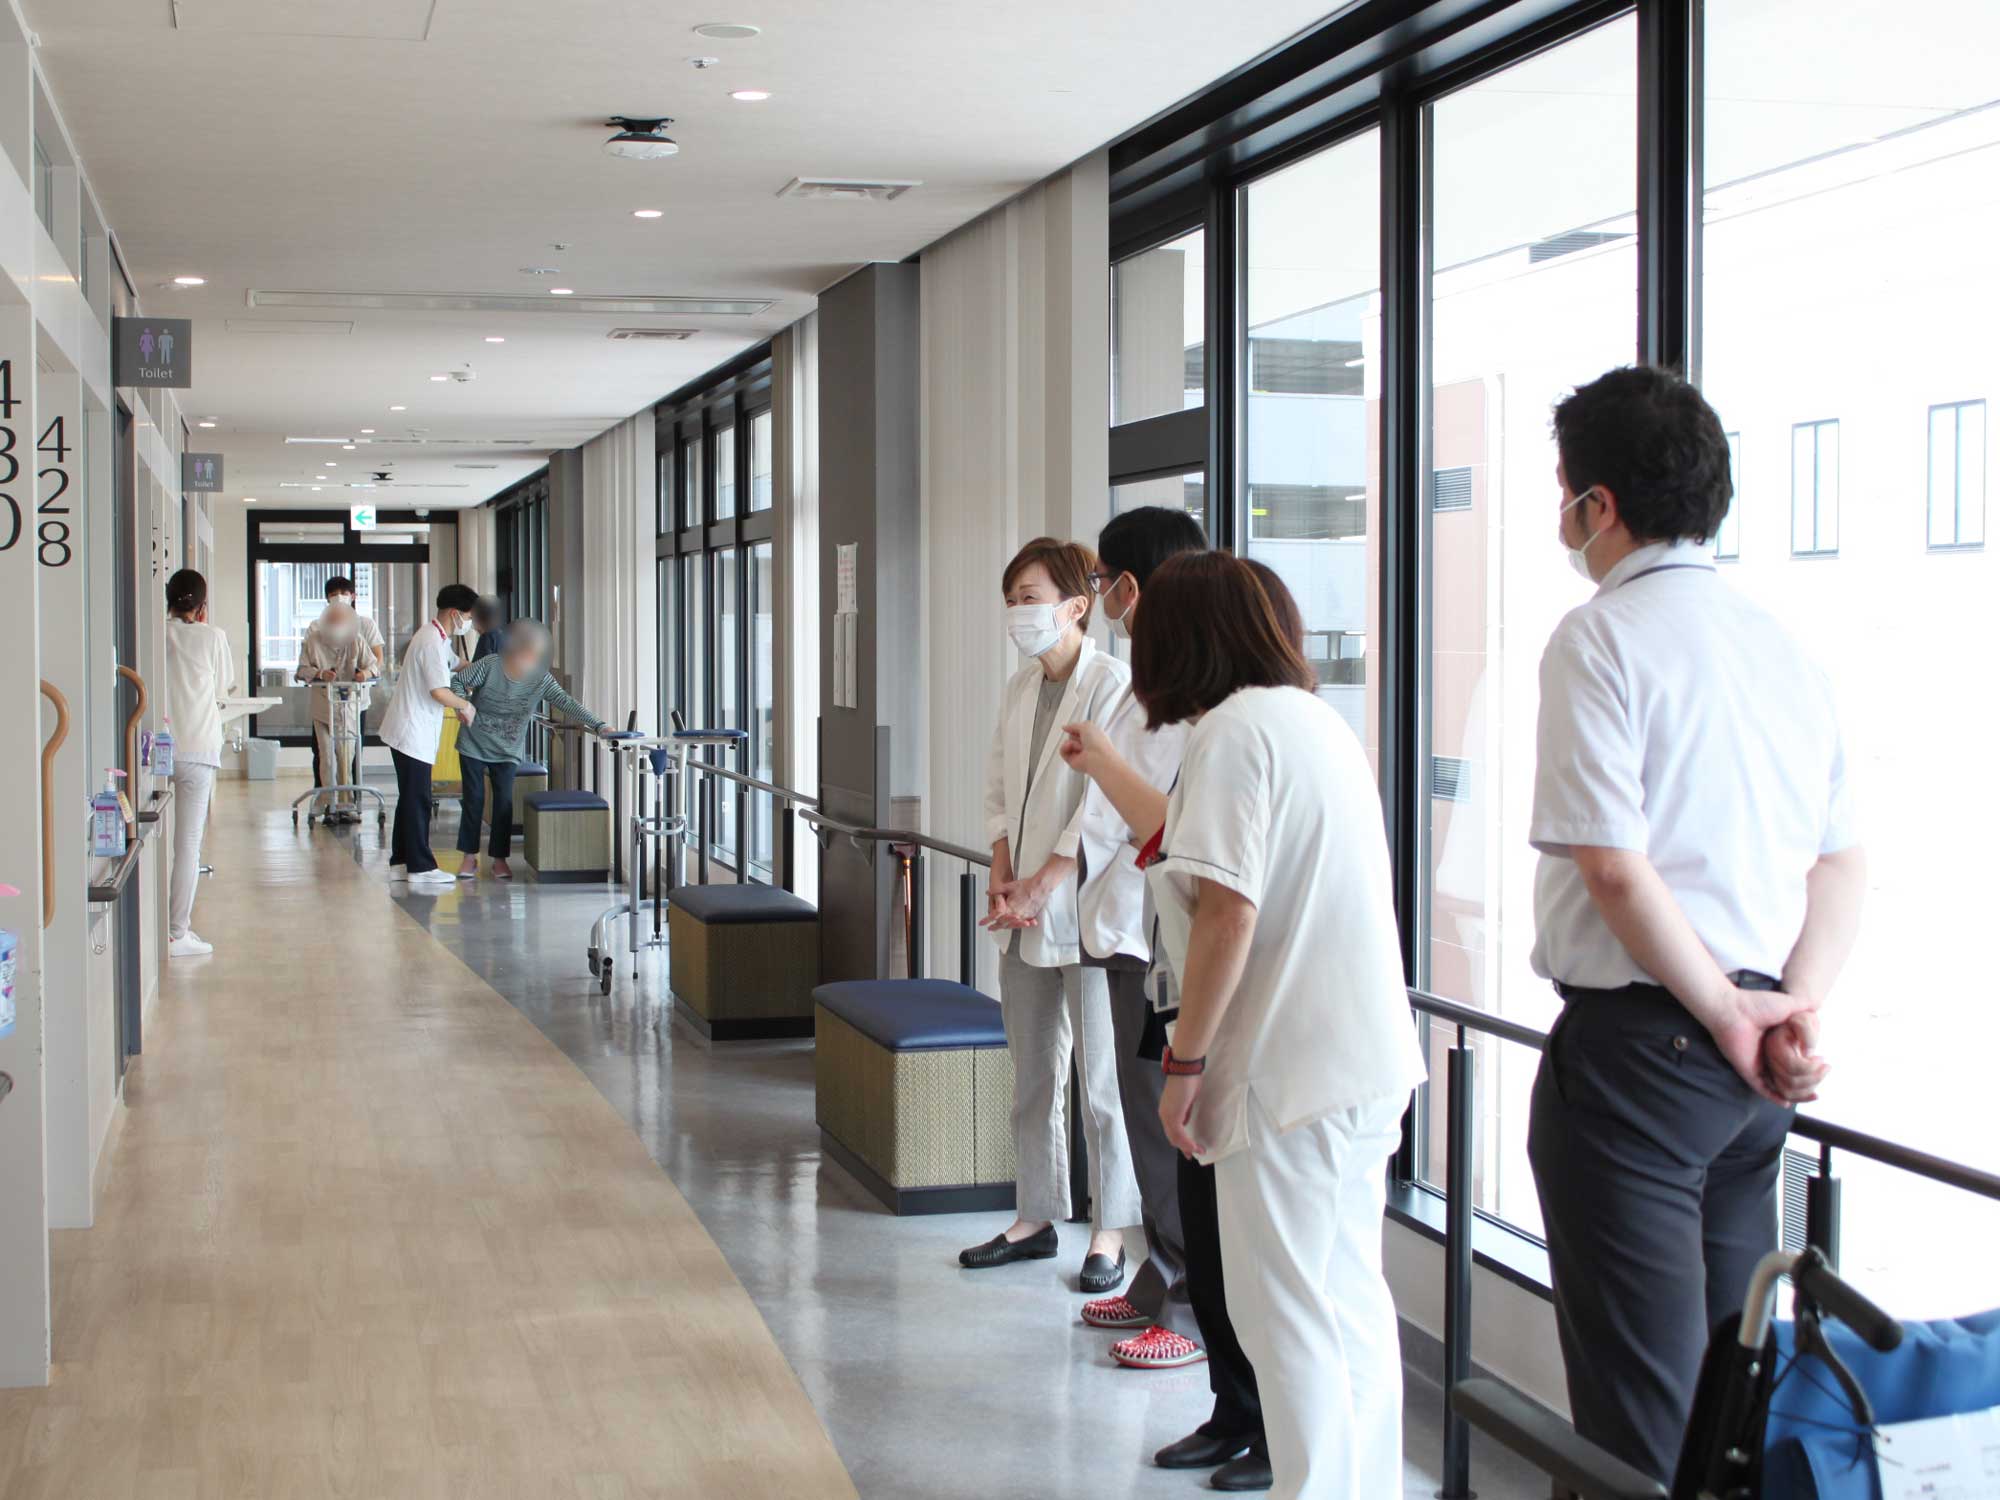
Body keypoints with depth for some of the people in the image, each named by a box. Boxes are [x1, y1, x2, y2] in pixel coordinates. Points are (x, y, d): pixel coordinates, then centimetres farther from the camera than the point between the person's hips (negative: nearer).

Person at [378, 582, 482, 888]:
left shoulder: (436, 638, 14)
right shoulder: (432, 642, -19)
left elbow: (455, 665, 33)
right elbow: (439, 691, -27)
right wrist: (466, 707, -10)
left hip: (409, 731, 10)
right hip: (413, 733, -10)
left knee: (411, 799, 14)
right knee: (418, 800, -5)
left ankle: (401, 862, 19)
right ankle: (420, 866, -1)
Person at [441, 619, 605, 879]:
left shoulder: (541, 679, -12)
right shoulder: (489, 667, -19)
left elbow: (567, 704, -16)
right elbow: (457, 681, -10)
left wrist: (599, 726, -27)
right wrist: (463, 703, -31)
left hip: (507, 750, 2)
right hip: (474, 744, -2)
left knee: (505, 803, -2)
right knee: (473, 800, 3)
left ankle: (499, 859, 10)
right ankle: (470, 857, 15)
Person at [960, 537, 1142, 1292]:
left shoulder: (1111, 682, -12)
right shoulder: (1019, 689, 12)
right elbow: (999, 789, 14)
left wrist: (1043, 884, -17)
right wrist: (1001, 871, -2)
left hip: (1083, 911, -8)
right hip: (1023, 915, 8)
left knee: (1101, 1080, 0)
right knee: (1032, 1076, 15)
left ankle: (1110, 1231, 10)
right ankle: (1035, 1218, 26)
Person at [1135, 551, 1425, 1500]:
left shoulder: (1234, 729, -12)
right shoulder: (1319, 719, 16)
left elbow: (1228, 912, -19)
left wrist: (1183, 1063, -13)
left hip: (1289, 1067, -9)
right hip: (1366, 1058, 10)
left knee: (1288, 1314, -3)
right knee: (1352, 1300, 16)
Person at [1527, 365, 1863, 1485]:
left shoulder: (1600, 637, -11)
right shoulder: (1783, 644, 12)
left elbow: (1613, 864, -19)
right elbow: (1847, 860, 9)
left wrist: (1722, 1010, -10)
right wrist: (1797, 1006, -1)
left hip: (1640, 1042, -8)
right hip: (1756, 1069, 8)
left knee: (1638, 1397, -1)